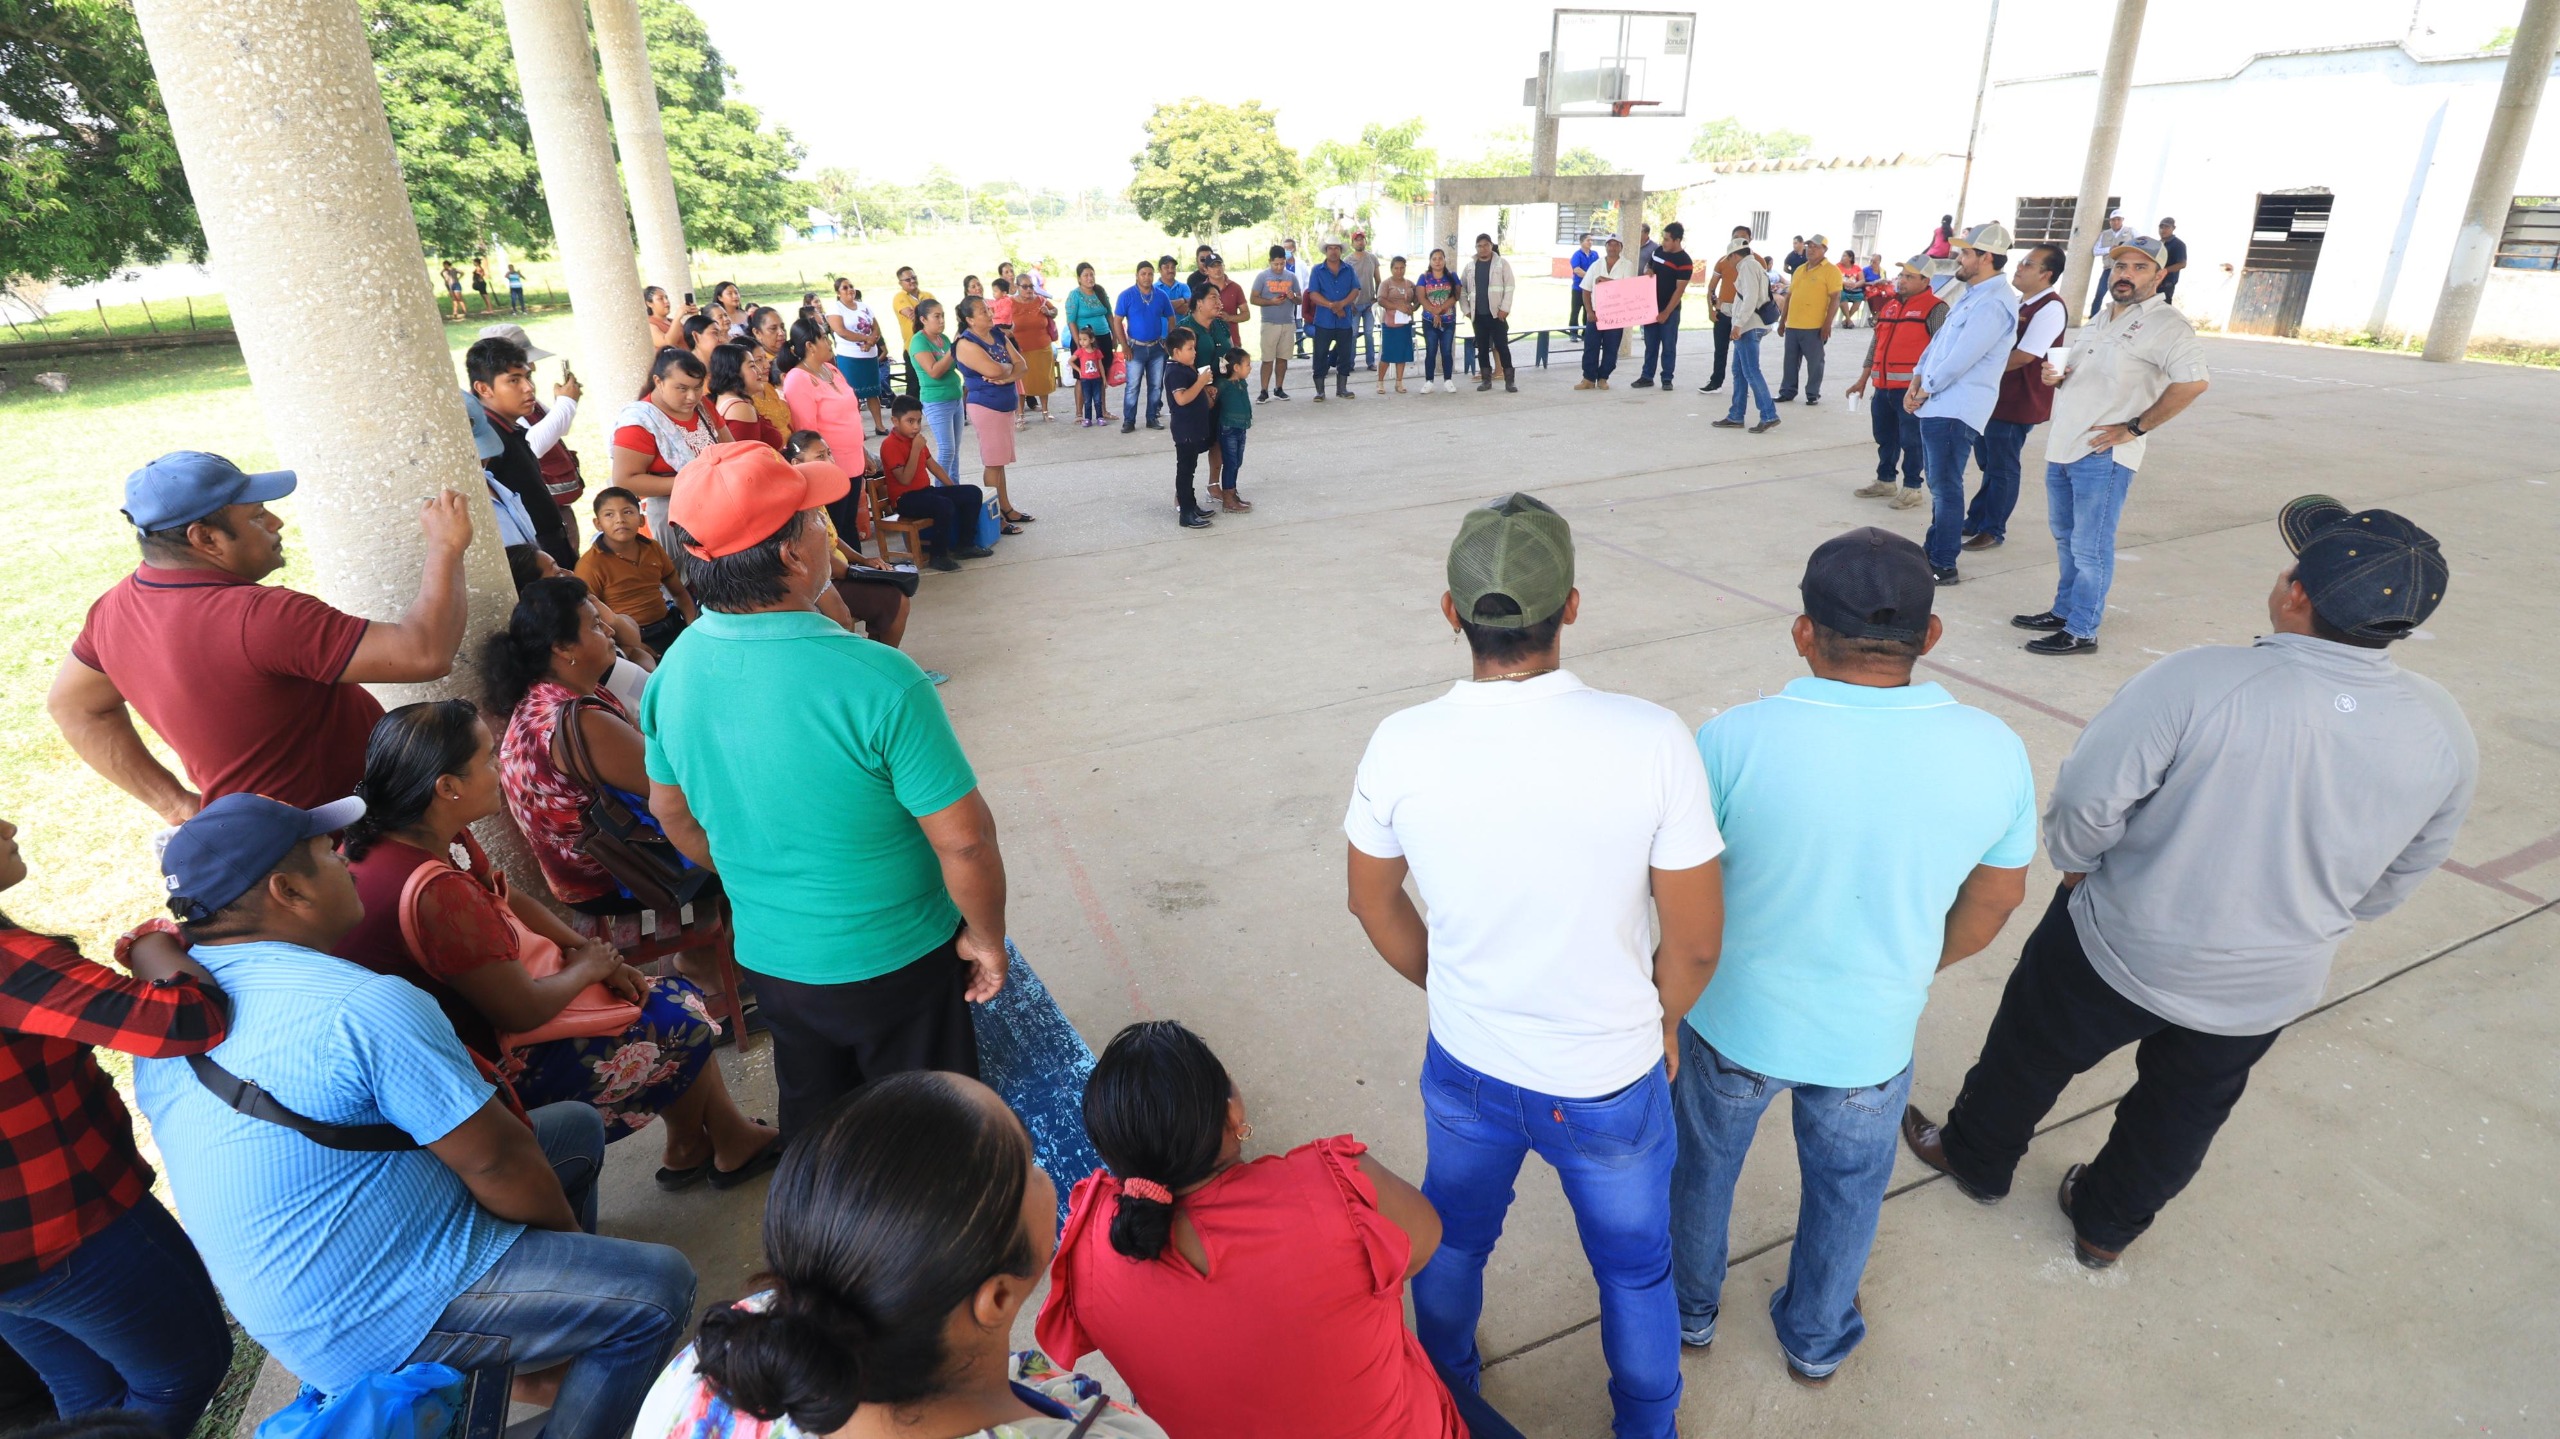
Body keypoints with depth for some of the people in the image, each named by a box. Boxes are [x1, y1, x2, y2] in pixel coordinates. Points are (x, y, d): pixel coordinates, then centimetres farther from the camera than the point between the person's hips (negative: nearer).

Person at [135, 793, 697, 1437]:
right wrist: (569, 1231, -4)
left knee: (575, 1125, 17)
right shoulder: (365, 1007, -28)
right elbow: (497, 1162, -21)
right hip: (380, 1326, -9)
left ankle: (541, 1346, 27)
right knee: (658, 1286, -8)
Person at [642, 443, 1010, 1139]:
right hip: (894, 963, -5)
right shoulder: (877, 680, -30)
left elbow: (672, 812, 7)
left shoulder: (673, 670, -9)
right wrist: (986, 938, -7)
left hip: (769, 957, 6)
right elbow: (965, 841, -25)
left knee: (814, 1130, 28)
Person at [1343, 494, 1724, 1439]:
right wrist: (1659, 1025, 6)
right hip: (1611, 1082, -2)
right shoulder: (1652, 742, -26)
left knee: (1453, 1242, 30)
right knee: (1634, 1269, 27)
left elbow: (1372, 901, -4)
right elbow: (1695, 943, -15)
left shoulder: (1400, 746, -21)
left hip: (1465, 1068, 2)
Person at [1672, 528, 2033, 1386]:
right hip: (1872, 1037, 2)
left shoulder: (1734, 741, -27)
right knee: (1846, 1189, 29)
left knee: (1703, 1164, 26)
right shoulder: (1993, 752, -18)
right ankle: (1817, 1341, 53)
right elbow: (1996, 900, -2)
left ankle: (1689, 1310, 51)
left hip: (1733, 1022, -1)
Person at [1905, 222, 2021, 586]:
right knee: (1938, 483, 17)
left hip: (1956, 409, -10)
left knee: (1945, 486, -6)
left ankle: (1943, 566, 0)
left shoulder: (1993, 304, -18)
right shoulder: (1971, 294, 16)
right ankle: (1936, 550, 28)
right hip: (1937, 404, 10)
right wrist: (1916, 381, 5)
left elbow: (1960, 359, -21)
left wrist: (1926, 390, -9)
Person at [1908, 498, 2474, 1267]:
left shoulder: (2196, 681, -30)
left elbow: (2087, 800, -25)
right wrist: (2308, 914, 18)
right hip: (2272, 988, 4)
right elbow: (2397, 877, 1)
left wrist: (2075, 862, -3)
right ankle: (2107, 1225, 48)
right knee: (2183, 1112, 27)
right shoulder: (2444, 730, -13)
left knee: (2034, 1052, 22)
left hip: (2122, 947, -4)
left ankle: (1976, 1159, 46)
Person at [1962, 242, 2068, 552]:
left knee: (2001, 468, 0)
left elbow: (2023, 356, -22)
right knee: (1988, 462, 16)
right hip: (1993, 396, 9)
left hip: (2017, 402, -9)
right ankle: (1976, 522, 26)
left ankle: (1993, 530, 10)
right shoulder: (2017, 302, 12)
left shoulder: (2050, 308, -17)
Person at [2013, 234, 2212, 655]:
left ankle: (2081, 632, 2)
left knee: (2090, 547, -5)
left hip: (2104, 454, -9)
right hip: (2063, 447, 9)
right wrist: (2056, 377, 6)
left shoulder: (2163, 324, -9)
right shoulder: (2103, 321, 18)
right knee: (2065, 538, 18)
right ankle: (2063, 611, 30)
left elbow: (2194, 380, -22)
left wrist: (2135, 428, -20)